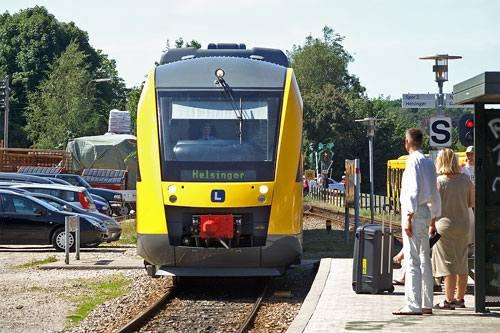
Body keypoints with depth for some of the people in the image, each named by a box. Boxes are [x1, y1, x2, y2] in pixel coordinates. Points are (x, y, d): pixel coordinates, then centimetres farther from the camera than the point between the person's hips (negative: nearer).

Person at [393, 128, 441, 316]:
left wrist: (408, 218, -19)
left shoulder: (414, 161, -11)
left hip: (415, 212, -9)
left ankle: (413, 305, -12)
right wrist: (433, 218, 24)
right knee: (424, 259, 10)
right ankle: (426, 305, 13)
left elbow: (414, 191, -18)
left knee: (412, 261, -9)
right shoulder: (429, 163, 15)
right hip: (426, 212, 9)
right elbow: (434, 194, 19)